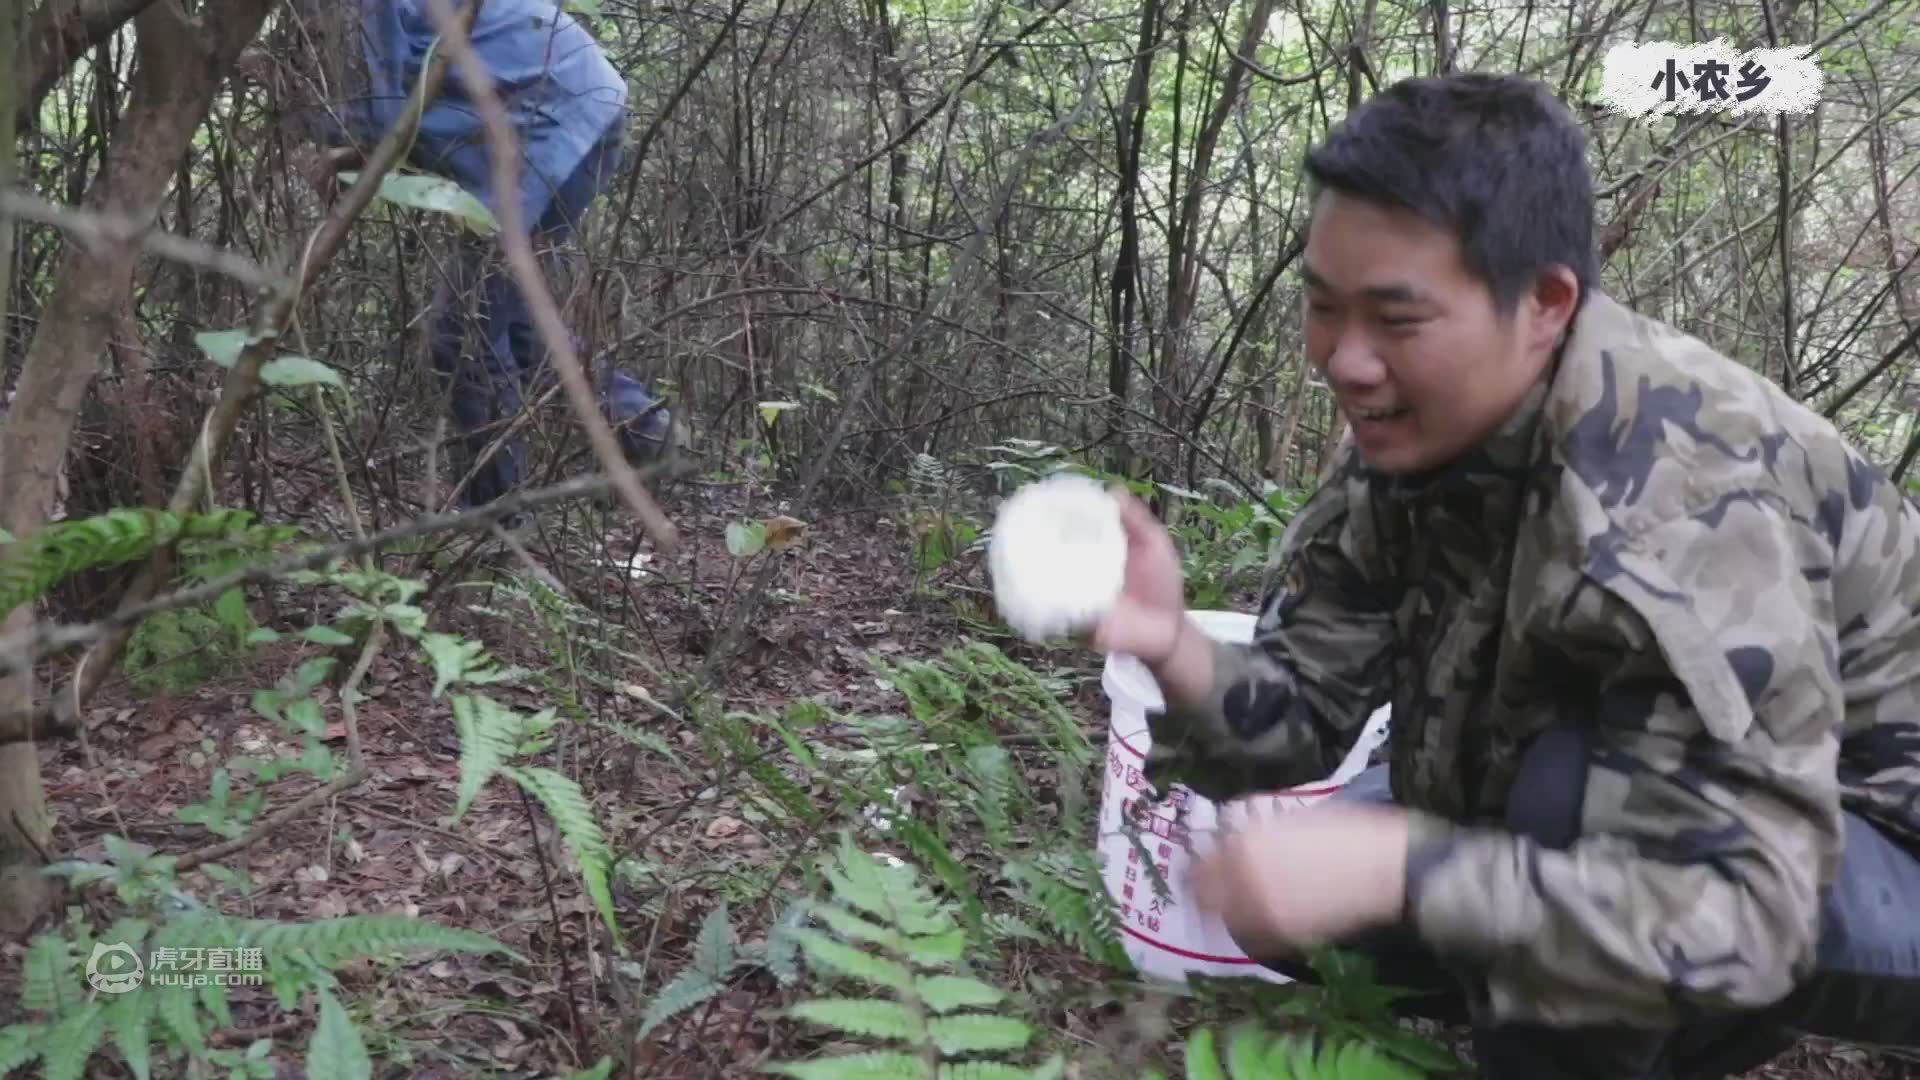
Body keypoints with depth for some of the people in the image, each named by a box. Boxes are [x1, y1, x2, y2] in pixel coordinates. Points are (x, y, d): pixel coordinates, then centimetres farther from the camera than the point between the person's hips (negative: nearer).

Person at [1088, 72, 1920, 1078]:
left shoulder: (1676, 498, -34)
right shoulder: (1412, 438, -11)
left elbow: (1734, 912, -38)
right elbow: (1305, 705, -9)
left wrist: (1394, 865, -45)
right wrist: (1176, 653, -30)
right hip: (1625, 809, 7)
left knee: (1573, 787, -35)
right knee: (1289, 900, -2)